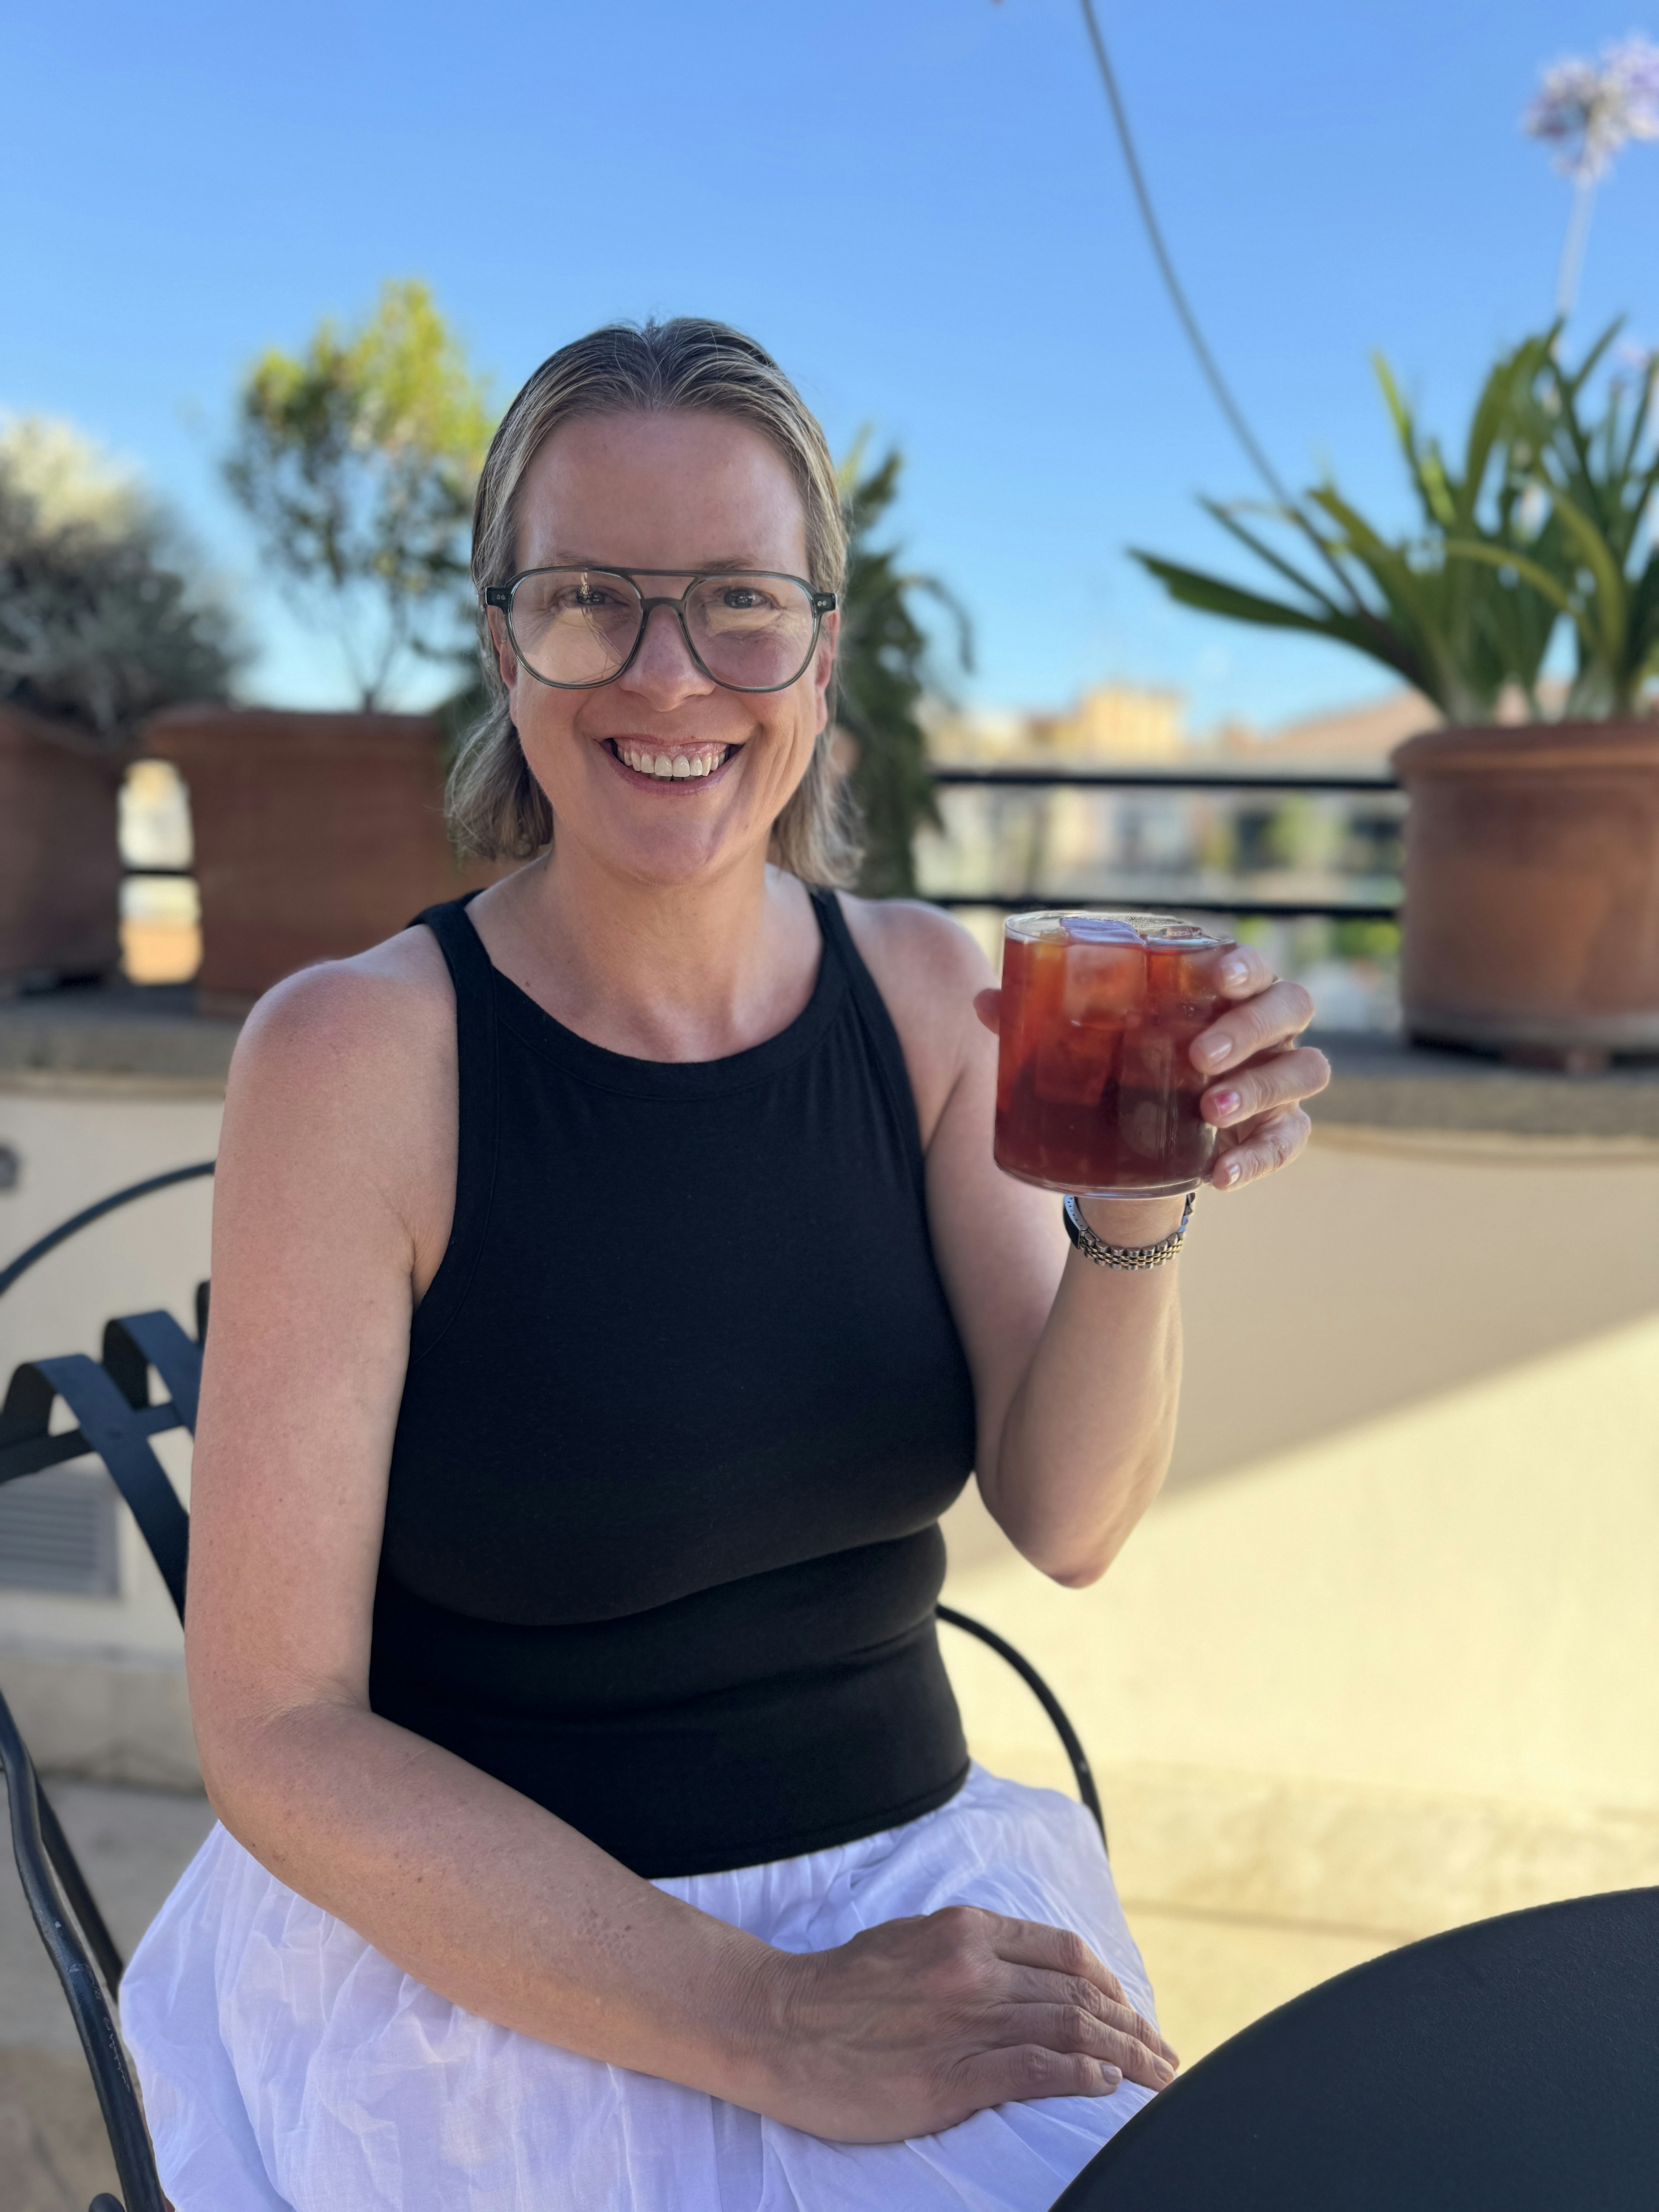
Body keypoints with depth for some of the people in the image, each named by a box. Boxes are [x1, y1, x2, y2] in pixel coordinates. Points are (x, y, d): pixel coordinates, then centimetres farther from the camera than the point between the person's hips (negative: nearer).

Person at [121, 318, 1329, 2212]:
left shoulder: (922, 990, -2)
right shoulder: (357, 1053, -15)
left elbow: (1066, 1521, -5)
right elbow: (277, 1738, -14)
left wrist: (1139, 1205, -22)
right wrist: (769, 2025, -20)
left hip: (913, 1890, 5)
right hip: (480, 1972, -4)